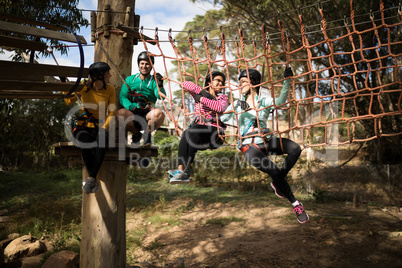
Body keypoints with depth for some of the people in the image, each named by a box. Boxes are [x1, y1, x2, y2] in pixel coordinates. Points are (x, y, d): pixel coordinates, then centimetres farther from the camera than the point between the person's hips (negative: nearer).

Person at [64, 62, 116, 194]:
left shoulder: (110, 89, 3)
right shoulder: (84, 87, 1)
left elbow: (111, 112, 1)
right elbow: (68, 101, 9)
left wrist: (104, 127, -14)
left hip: (100, 126, 0)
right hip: (83, 125, 0)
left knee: (102, 139, -36)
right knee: (84, 140, -35)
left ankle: (91, 178, -37)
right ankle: (93, 181, -28)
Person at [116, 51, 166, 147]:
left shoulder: (154, 81, 10)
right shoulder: (130, 79, 15)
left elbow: (161, 96, -9)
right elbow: (122, 97, 5)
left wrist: (160, 86, -30)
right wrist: (132, 107, -15)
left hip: (148, 113, -1)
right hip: (132, 114, 1)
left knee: (159, 114, -34)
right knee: (120, 113, -32)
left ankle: (147, 133, -4)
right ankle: (136, 133, -4)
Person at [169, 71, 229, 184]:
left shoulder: (223, 98, 19)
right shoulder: (200, 93, 24)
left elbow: (220, 108, -7)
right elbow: (184, 84, 8)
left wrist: (202, 99, -6)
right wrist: (201, 91, 0)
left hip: (215, 133, -2)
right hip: (197, 132, 2)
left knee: (194, 130, -34)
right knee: (186, 133, -34)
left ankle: (185, 170, -37)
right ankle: (181, 169, -44)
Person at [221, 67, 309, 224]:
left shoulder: (264, 102, 7)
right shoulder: (237, 104, 11)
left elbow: (280, 101, -14)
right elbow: (221, 119, 13)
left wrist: (287, 81, -23)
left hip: (266, 141, 2)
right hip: (249, 146, -2)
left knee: (295, 148, -25)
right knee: (274, 171, -25)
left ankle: (277, 183, -6)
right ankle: (295, 203, -5)